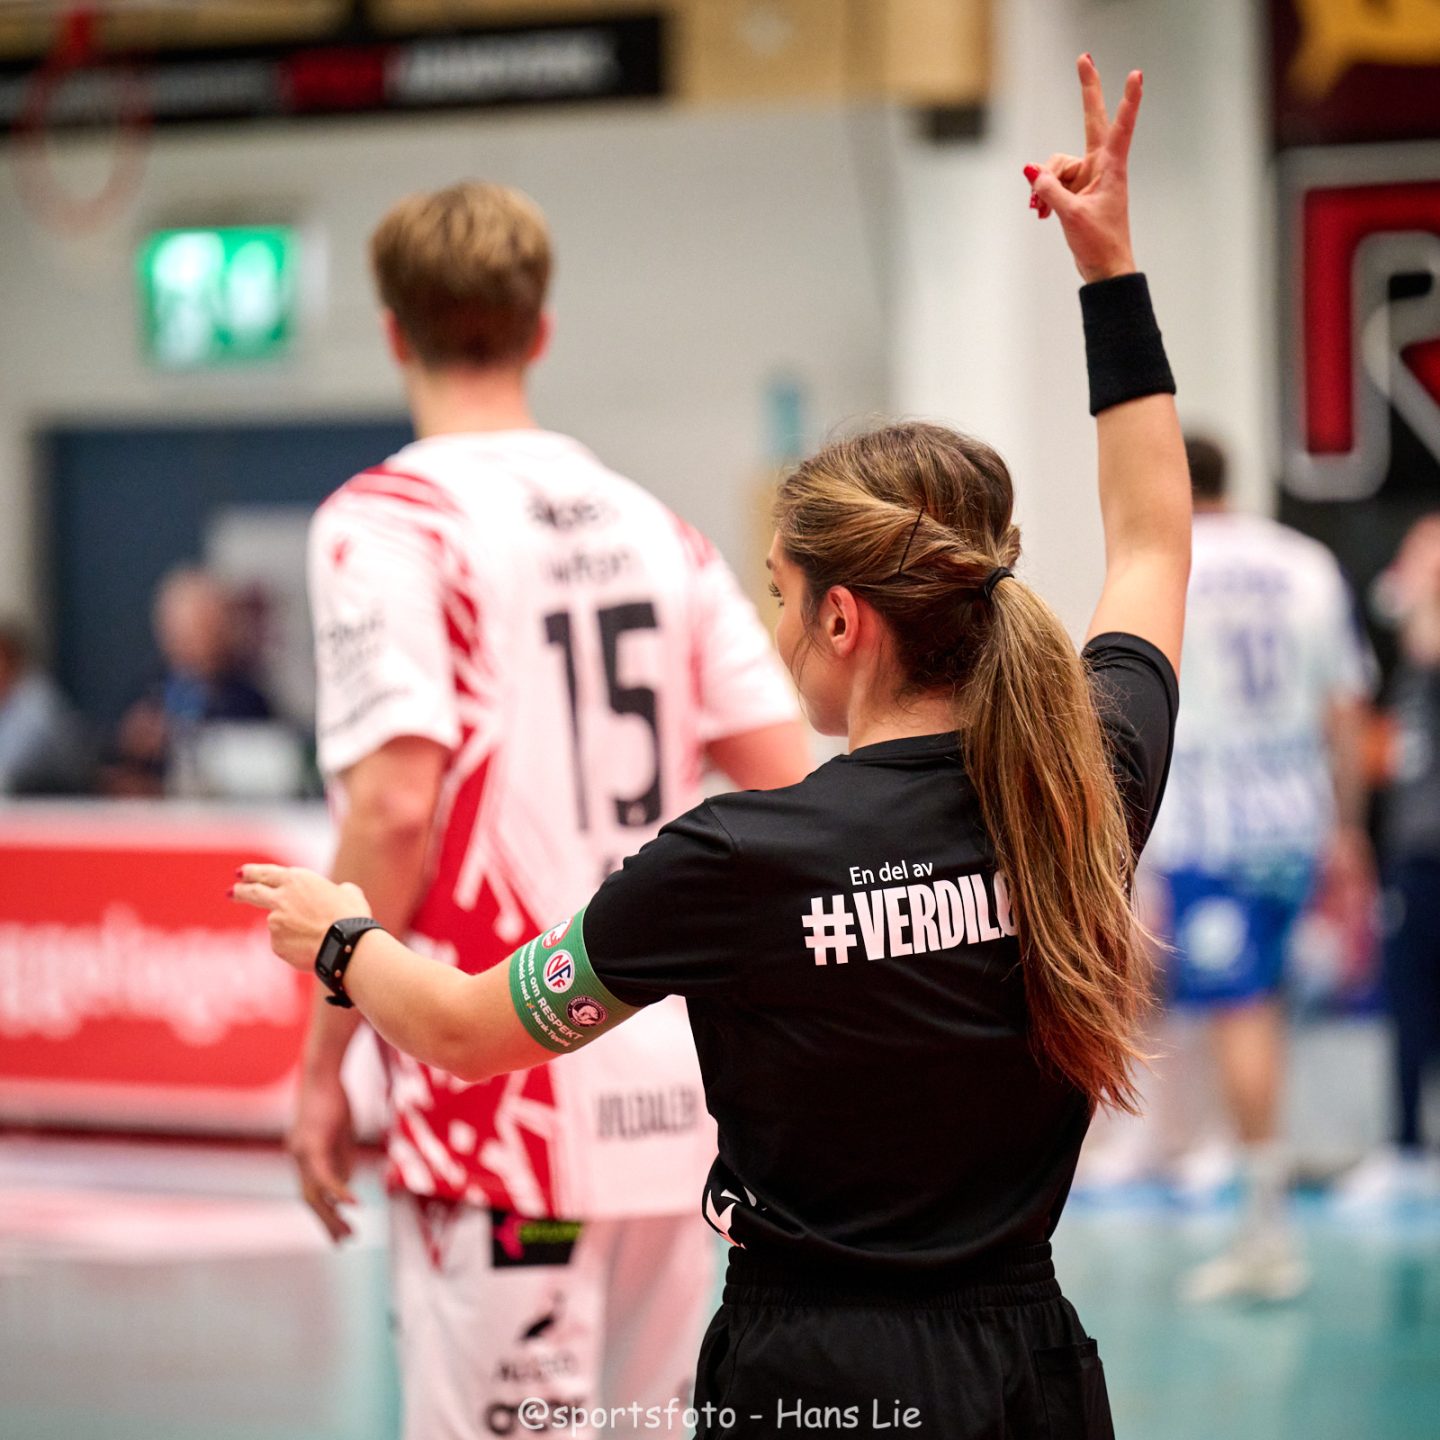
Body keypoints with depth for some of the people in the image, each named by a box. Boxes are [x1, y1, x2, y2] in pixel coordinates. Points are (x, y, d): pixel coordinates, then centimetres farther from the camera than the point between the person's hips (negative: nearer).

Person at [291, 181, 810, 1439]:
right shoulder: (650, 525, 11)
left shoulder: (385, 523, -6)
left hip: (505, 1093, -6)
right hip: (674, 1086, 6)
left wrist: (324, 1064, -9)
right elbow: (788, 785, 7)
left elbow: (395, 807, -16)